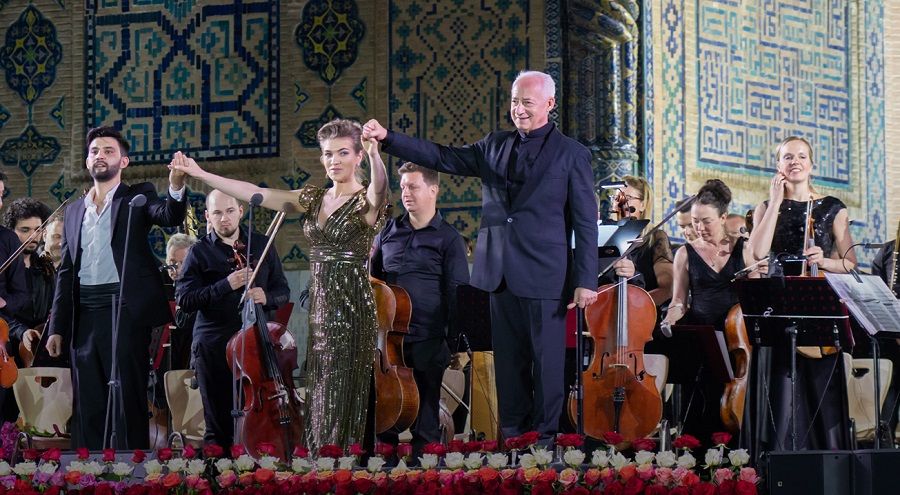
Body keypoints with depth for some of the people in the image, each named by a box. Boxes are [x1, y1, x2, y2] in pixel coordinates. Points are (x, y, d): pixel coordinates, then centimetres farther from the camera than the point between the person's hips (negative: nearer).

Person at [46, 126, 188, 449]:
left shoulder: (137, 198, 7)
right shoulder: (75, 211, 19)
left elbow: (170, 217, -13)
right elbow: (66, 272, 18)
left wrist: (176, 188, -35)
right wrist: (57, 327, 12)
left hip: (125, 311, -4)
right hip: (84, 316, 4)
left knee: (128, 399, -6)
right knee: (88, 404, 3)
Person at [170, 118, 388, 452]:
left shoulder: (367, 201, -5)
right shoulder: (314, 199, 13)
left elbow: (380, 186, -29)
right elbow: (253, 193, 10)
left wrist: (374, 153, -49)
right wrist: (200, 174, 5)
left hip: (352, 309, -6)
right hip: (319, 307, 6)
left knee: (342, 400, -7)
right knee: (317, 400, 4)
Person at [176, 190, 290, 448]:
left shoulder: (261, 245, 12)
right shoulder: (200, 252, 5)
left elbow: (283, 291, 14)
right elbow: (184, 299, -5)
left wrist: (266, 297, -9)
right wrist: (226, 285, -15)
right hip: (214, 347, -1)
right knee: (219, 428, 3)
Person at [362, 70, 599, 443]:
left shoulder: (571, 154, -1)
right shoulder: (495, 146, 13)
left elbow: (585, 222, -4)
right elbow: (442, 159, 8)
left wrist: (586, 281, -9)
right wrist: (387, 139, -3)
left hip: (544, 276, -5)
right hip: (500, 273, 5)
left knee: (547, 359, 0)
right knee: (508, 359, 10)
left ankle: (546, 436, 8)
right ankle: (512, 432, 17)